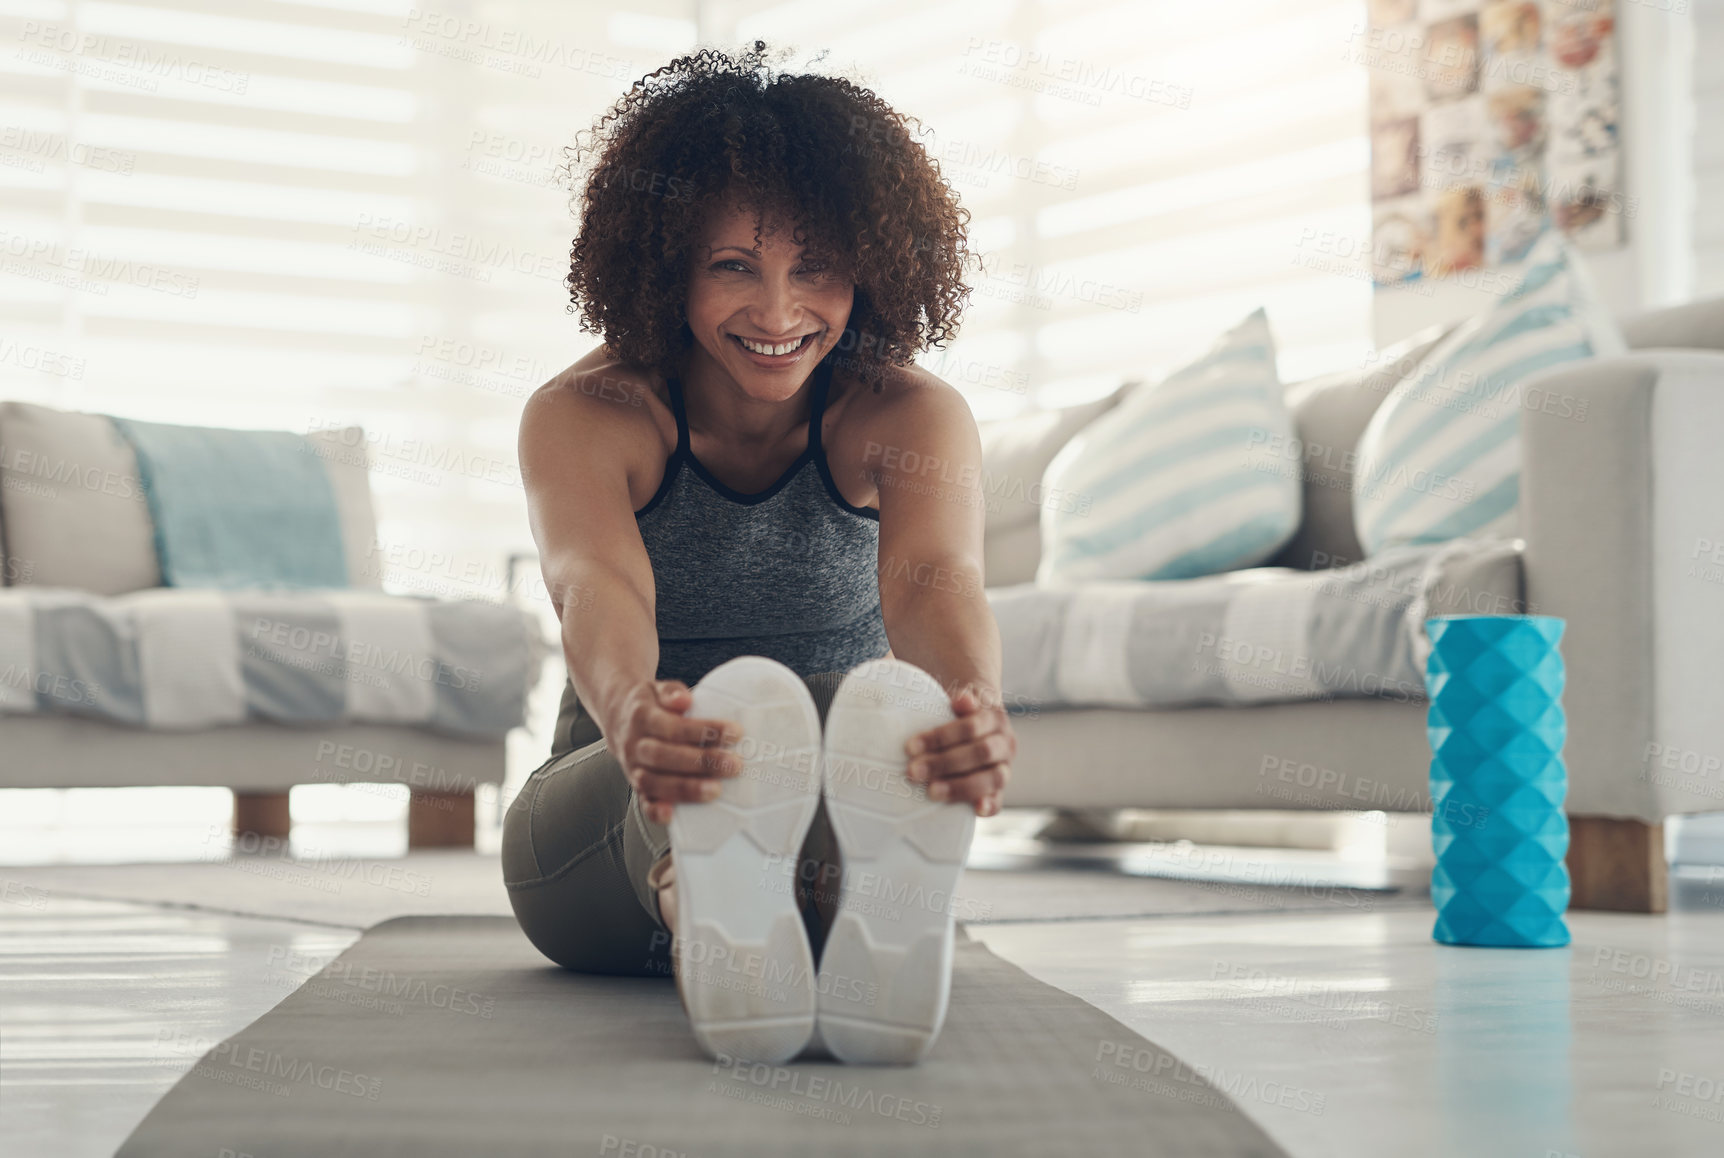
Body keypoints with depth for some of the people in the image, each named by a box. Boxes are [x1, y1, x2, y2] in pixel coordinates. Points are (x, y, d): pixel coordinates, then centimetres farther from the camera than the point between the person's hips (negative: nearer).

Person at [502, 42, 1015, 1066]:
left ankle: (875, 923, -69)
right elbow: (595, 584, -32)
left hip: (841, 794, 1)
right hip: (609, 819, -1)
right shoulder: (584, 416, -10)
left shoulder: (912, 416, -7)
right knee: (711, 749, -38)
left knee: (884, 718, -36)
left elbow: (935, 577, -29)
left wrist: (979, 710, -54)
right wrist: (631, 712, -58)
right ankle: (710, 911, -73)